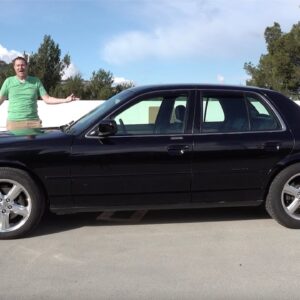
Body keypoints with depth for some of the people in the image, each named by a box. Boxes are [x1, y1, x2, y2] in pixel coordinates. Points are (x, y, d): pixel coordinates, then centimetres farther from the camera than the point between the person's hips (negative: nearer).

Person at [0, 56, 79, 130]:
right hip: (14, 122, -1)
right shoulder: (9, 81, 8)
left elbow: (47, 99, 6)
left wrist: (66, 100, -4)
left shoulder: (36, 81, 9)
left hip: (33, 121, 1)